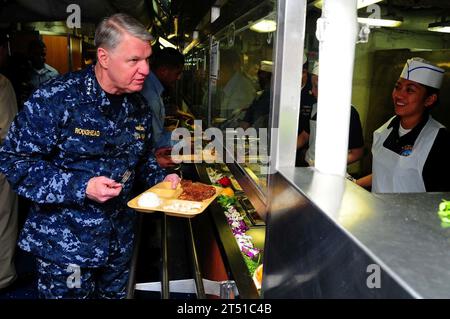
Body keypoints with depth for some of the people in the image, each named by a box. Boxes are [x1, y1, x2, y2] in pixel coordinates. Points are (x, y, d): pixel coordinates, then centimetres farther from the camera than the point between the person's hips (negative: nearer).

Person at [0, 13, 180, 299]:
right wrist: (80, 188, -26)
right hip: (65, 243, -5)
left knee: (116, 293, 22)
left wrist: (161, 178, -4)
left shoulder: (139, 106, 1)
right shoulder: (56, 98, -19)